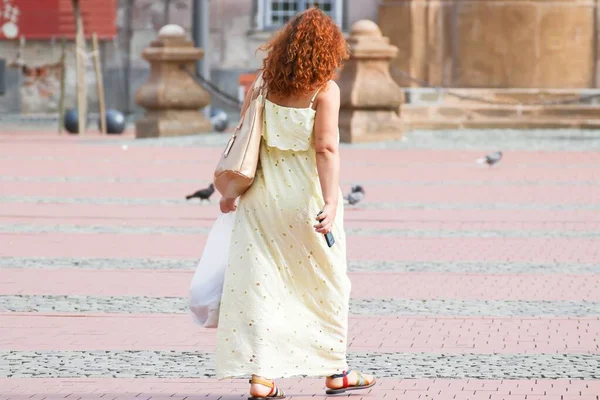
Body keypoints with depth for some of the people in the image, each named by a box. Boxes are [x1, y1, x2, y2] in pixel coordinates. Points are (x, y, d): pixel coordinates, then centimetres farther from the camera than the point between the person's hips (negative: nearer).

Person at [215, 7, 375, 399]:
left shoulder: (264, 83, 3)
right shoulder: (324, 90, -9)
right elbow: (326, 149, -16)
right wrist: (330, 203, -20)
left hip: (262, 190, 3)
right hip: (305, 191, -3)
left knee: (260, 282, 4)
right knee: (326, 284, 13)